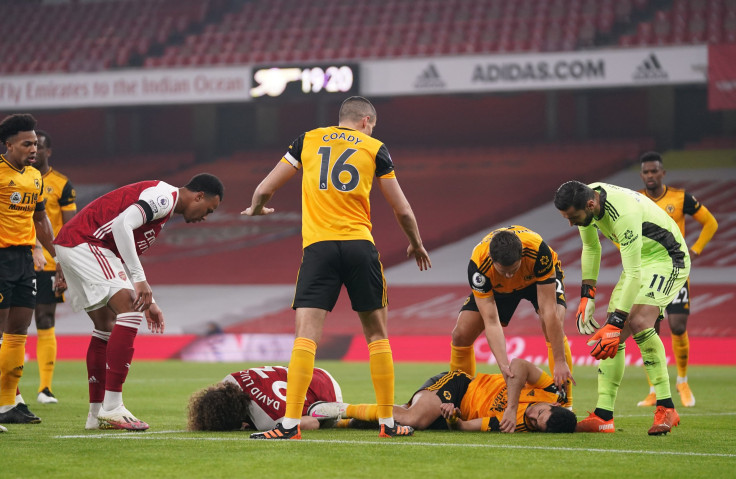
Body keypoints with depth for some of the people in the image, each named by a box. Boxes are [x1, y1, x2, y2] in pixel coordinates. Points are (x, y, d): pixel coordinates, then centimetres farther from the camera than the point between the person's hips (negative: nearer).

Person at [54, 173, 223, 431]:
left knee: (107, 327, 16)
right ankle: (111, 408, -18)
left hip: (69, 246, 11)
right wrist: (140, 280, -24)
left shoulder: (164, 206, 22)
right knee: (130, 313, -15)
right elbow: (122, 224, -25)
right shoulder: (166, 196, -10)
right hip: (84, 242, -11)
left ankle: (97, 414, 20)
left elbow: (126, 256, 25)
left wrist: (148, 301, 25)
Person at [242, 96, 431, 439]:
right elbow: (402, 210, 14)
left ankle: (290, 424, -15)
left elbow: (265, 189, 16)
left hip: (318, 245, 0)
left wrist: (255, 211, 39)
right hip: (360, 245, 0)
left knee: (306, 335, -6)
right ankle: (387, 422, 14)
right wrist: (416, 245, 33)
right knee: (377, 334, 11)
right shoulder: (375, 149, 11)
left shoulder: (308, 140, 13)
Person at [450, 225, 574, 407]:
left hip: (540, 277, -2)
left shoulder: (538, 251, -43)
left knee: (554, 328, -28)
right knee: (460, 335, -10)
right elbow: (491, 322, -36)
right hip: (497, 287, 2)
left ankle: (566, 404, -20)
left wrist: (560, 362, -40)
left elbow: (549, 311, -39)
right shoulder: (478, 264, -39)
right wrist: (504, 366, -48)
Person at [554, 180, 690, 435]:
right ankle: (603, 417, -1)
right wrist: (587, 296, 5)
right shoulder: (585, 201, -9)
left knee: (638, 322, -28)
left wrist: (615, 324, -34)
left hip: (668, 259, -9)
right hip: (640, 259, 9)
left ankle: (666, 409, -20)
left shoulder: (624, 213, -36)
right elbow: (591, 247, 10)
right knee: (612, 337, -3)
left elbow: (633, 276, -34)